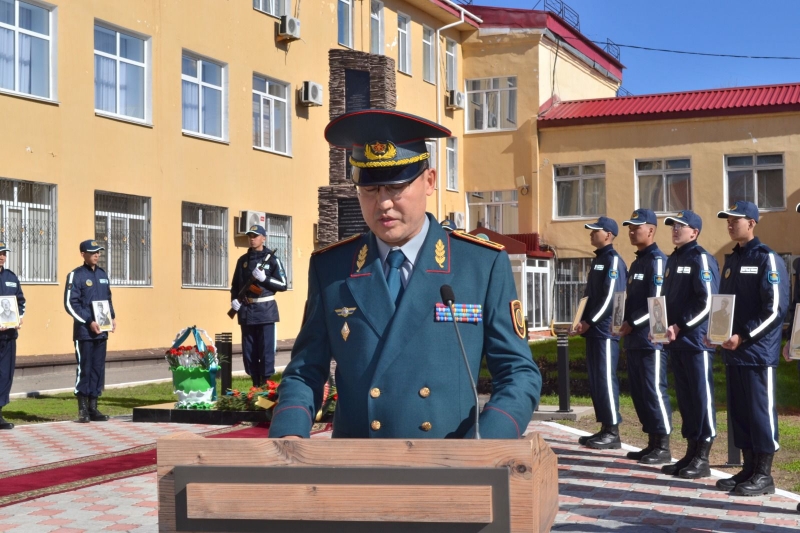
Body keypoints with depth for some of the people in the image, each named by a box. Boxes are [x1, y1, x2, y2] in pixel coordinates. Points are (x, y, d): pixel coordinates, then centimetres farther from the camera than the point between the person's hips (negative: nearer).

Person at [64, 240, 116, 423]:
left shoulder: (102, 274, 14)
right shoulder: (76, 275, -6)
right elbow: (70, 303, -11)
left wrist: (112, 317, 5)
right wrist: (89, 322, -15)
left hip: (101, 331, 6)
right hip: (84, 331, -6)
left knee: (98, 369, 7)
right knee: (84, 368, -4)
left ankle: (93, 408, 14)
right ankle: (83, 410, 3)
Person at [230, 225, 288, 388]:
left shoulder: (272, 259, -1)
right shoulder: (243, 260, 12)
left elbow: (283, 285, -4)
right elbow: (235, 284, 18)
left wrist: (264, 278, -15)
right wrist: (234, 299, 0)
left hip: (266, 310, -4)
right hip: (247, 310, 5)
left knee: (266, 350, -6)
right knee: (248, 350, 6)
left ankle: (266, 384, -1)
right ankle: (255, 384, 15)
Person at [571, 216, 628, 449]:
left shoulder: (613, 260, -10)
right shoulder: (598, 260, 18)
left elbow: (611, 297, -18)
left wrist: (589, 322, -16)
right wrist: (583, 322, 8)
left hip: (605, 330, -9)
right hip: (593, 330, 9)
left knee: (606, 379, -7)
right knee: (595, 379, 10)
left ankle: (613, 432, -3)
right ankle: (604, 428, 16)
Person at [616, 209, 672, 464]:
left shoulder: (657, 260, -9)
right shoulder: (636, 263, 19)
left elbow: (657, 303, -17)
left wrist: (632, 324, -12)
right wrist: (626, 326, 8)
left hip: (651, 339, -9)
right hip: (634, 340, 9)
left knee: (655, 390, -7)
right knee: (639, 392, 11)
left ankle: (663, 447, -1)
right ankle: (652, 443, 18)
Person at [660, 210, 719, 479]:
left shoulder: (701, 259, -9)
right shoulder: (672, 260, 15)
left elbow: (708, 303, -17)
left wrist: (680, 327, -17)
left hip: (696, 341, -8)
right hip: (676, 341, 8)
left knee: (702, 396, -2)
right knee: (685, 397, 12)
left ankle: (702, 459, 4)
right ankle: (691, 452, 20)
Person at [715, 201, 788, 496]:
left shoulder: (767, 259, -9)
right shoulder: (731, 260, 15)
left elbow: (775, 309, -15)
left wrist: (744, 336, -18)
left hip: (758, 351, -8)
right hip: (733, 351, 8)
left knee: (761, 411, -2)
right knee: (739, 411, 11)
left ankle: (764, 475, 5)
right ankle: (748, 468, 20)